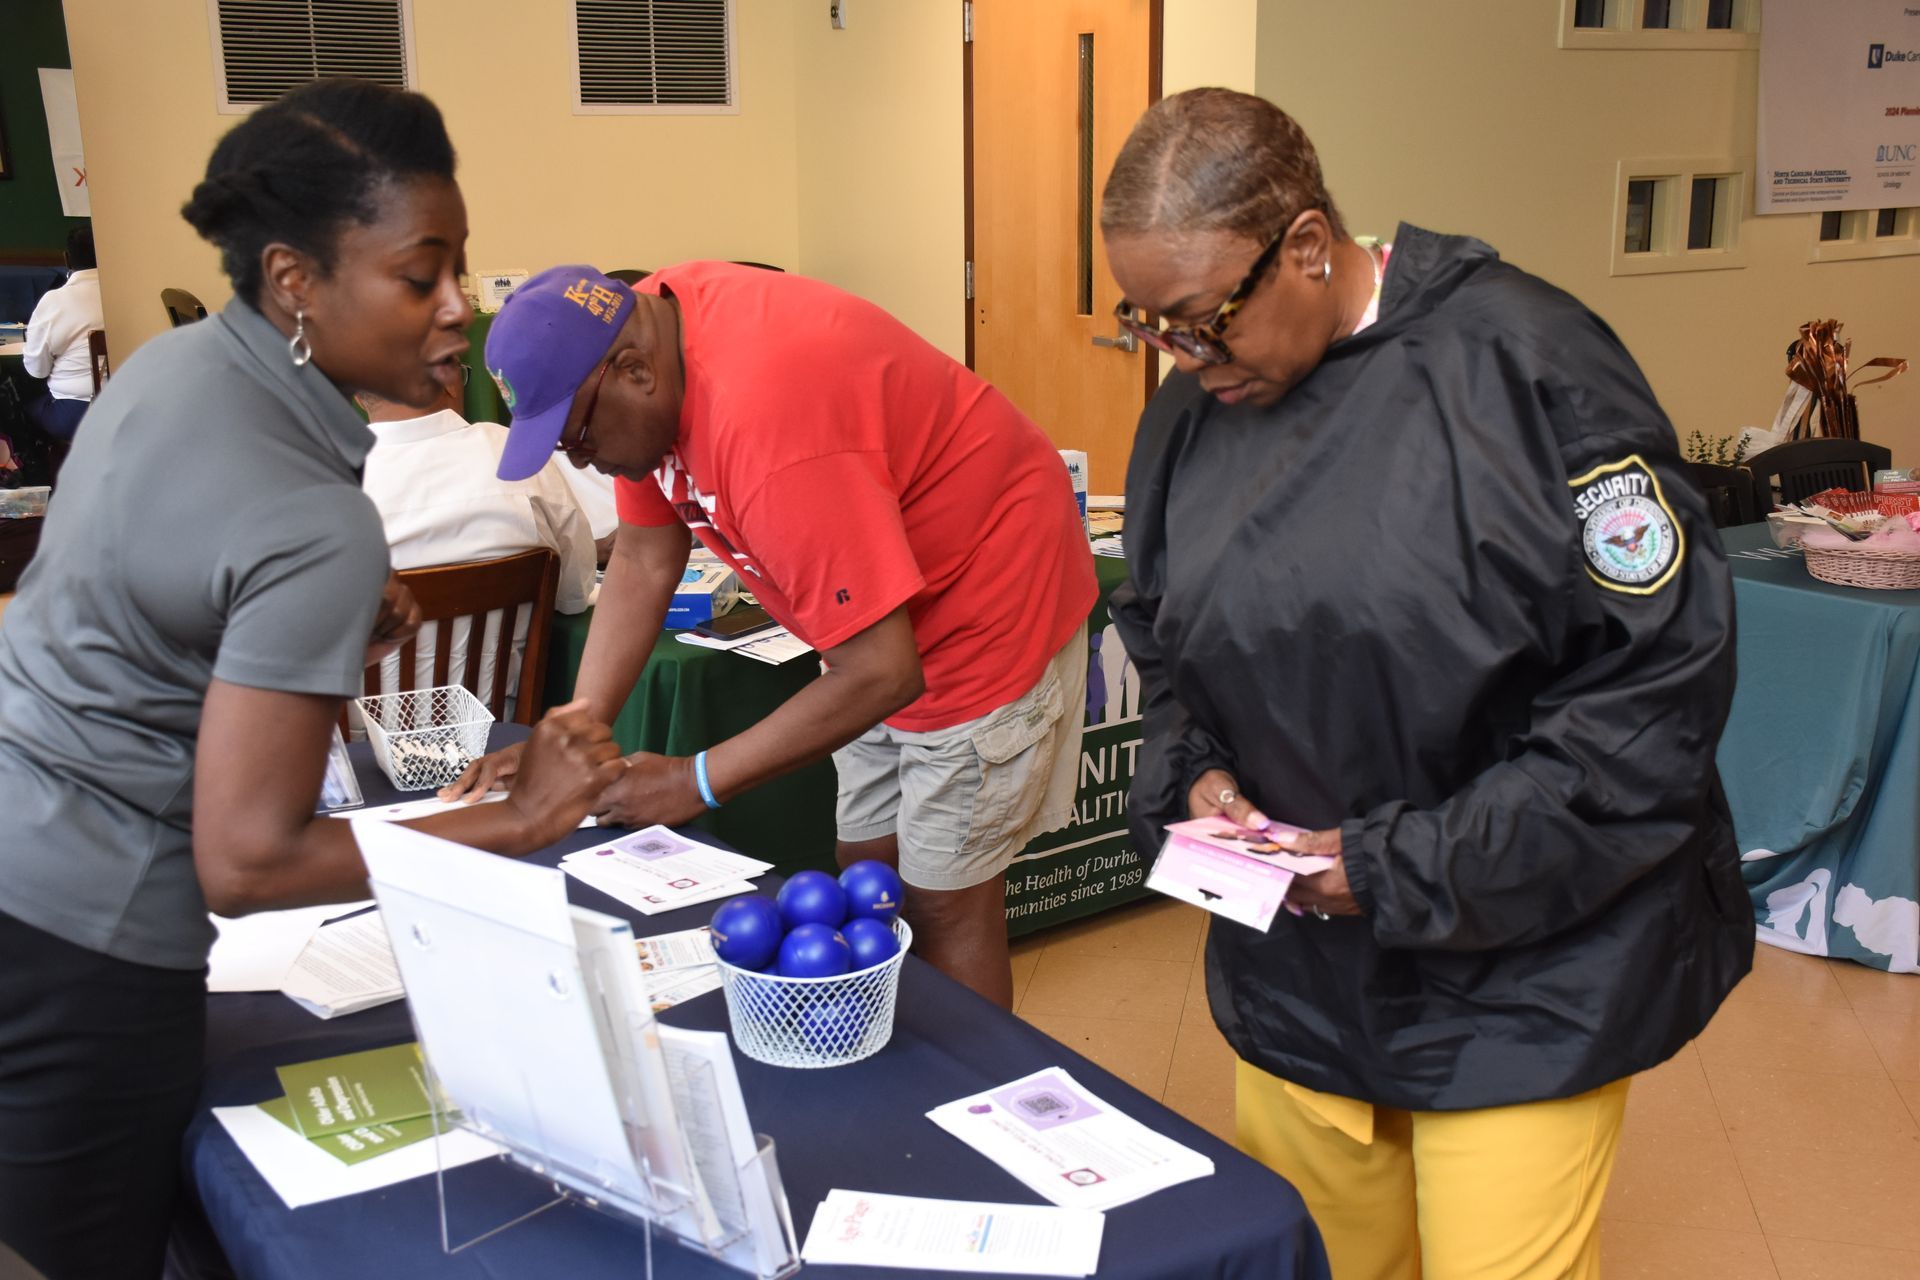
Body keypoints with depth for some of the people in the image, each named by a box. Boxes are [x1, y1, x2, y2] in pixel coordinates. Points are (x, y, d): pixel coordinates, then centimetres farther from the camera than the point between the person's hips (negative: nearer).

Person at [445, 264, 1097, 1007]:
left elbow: (884, 672, -33)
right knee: (865, 872, 15)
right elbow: (643, 561, -1)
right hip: (886, 626, 9)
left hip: (987, 604, -9)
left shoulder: (766, 418, -36)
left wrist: (695, 783, -24)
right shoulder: (647, 339, -9)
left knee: (945, 904, 1)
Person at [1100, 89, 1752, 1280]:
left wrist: (1413, 868, -17)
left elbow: (1663, 676, -16)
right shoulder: (1190, 415, 2)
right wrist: (1191, 774, -5)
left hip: (1522, 982, -4)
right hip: (1297, 974, 5)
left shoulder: (1525, 365, -16)